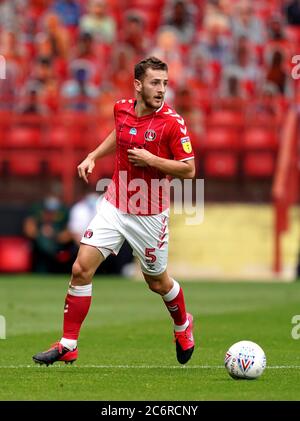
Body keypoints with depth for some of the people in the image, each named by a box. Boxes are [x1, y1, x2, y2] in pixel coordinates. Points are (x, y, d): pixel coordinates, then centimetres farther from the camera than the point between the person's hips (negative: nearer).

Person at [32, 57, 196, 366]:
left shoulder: (171, 122, -16)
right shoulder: (122, 109, -1)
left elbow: (189, 169, -14)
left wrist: (151, 160, -23)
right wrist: (92, 157, 13)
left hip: (149, 215, -3)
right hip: (114, 206, 4)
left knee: (157, 282, 11)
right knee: (81, 268, -8)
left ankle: (183, 326, 45)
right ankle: (68, 346, 0)